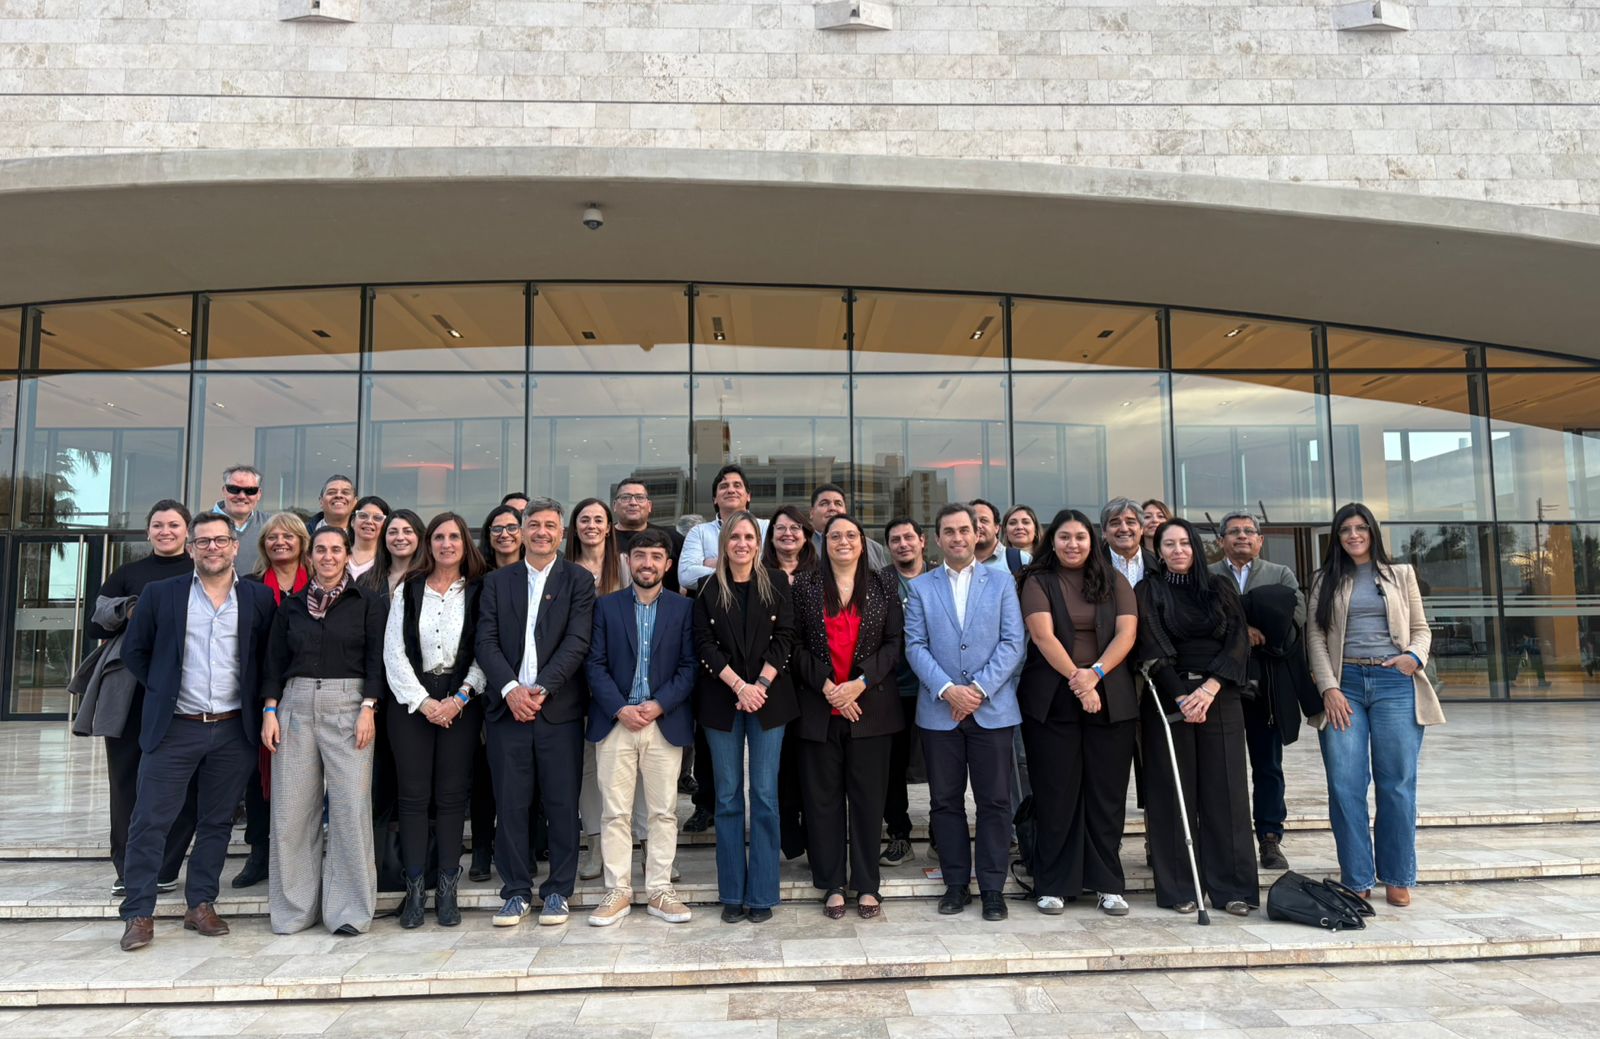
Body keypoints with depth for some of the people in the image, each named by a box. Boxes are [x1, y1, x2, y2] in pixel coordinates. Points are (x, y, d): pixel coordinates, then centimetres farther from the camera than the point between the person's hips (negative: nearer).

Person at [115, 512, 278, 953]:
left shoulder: (259, 597, 3)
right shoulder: (160, 593, 1)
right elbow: (134, 651, 9)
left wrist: (258, 704, 3)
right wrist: (162, 690, 4)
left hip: (234, 730, 1)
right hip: (173, 728, -1)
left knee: (217, 822, 9)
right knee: (150, 821, 0)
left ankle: (201, 904, 21)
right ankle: (138, 914, 10)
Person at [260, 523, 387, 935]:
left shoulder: (368, 604, 4)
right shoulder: (291, 606, 12)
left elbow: (376, 660, -1)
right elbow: (275, 661, 12)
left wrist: (368, 708, -10)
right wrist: (270, 710, 2)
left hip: (348, 705, -3)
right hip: (296, 706, 3)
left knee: (350, 807, -6)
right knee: (292, 809, 3)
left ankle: (348, 911, 1)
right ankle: (294, 907, 15)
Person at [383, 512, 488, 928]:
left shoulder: (478, 592, 5)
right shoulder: (408, 590, 8)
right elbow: (394, 651, 3)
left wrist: (459, 699, -10)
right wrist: (422, 701, -6)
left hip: (461, 703, -1)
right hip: (411, 701, 1)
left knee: (452, 794, 1)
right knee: (413, 794, 1)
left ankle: (447, 889, 8)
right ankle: (415, 889, 8)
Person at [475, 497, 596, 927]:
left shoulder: (578, 580, 4)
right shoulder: (497, 582, 11)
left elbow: (577, 642, -6)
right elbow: (486, 641, 2)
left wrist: (541, 688, -16)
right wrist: (511, 689, -12)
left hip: (559, 709, -2)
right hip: (507, 708, 2)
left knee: (562, 804, 4)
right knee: (510, 804, 6)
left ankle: (558, 891, 16)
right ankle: (516, 891, 18)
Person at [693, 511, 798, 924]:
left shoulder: (775, 583, 5)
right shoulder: (708, 589, 4)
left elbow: (784, 638, 0)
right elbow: (704, 644, -1)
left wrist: (761, 685, -11)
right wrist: (739, 686, -12)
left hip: (768, 699, 0)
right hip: (721, 700, 0)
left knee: (765, 795, 0)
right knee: (728, 796, 4)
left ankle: (762, 894, 9)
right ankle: (732, 894, 13)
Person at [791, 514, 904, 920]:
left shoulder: (883, 585, 7)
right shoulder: (805, 586, 6)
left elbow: (894, 643, 1)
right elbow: (796, 645, 2)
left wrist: (861, 682, -11)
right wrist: (826, 685, -10)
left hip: (871, 705, 0)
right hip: (819, 706, 0)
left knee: (868, 795, 4)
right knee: (823, 796, 5)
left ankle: (867, 884, 15)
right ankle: (832, 884, 16)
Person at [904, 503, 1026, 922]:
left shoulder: (1001, 583, 8)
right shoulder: (921, 588, 8)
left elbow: (1012, 643, 0)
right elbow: (915, 646, 0)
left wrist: (980, 689, -11)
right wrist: (948, 690, -13)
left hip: (992, 709, -1)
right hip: (939, 710, 1)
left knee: (994, 801, 2)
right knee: (945, 801, 7)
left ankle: (993, 887, 13)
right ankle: (956, 883, 18)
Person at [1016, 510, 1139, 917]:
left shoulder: (1114, 582, 10)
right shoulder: (1038, 581, 3)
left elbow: (1126, 633, -1)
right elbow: (1043, 635, -9)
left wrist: (1095, 673, -16)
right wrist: (1076, 678, -19)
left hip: (1110, 699, 2)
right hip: (1052, 699, -2)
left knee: (1107, 792, 5)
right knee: (1055, 793, 3)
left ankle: (1107, 884, 16)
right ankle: (1053, 884, 12)